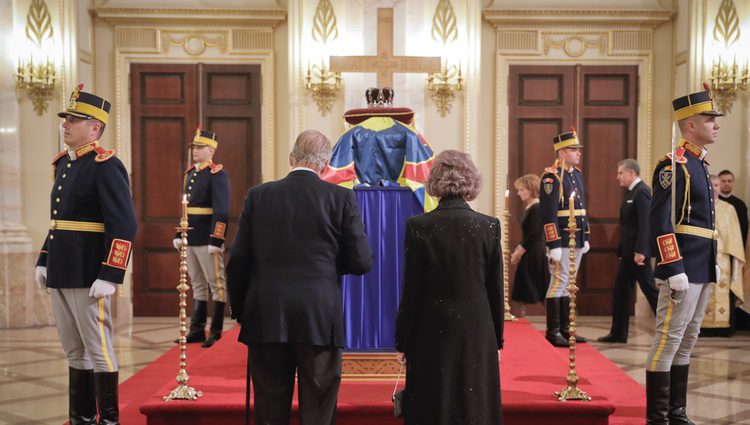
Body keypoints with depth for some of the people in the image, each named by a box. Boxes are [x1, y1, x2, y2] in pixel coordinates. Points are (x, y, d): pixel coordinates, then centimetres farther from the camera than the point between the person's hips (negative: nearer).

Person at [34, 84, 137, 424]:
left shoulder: (106, 165, -13)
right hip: (60, 275, 9)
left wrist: (110, 276, -22)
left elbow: (124, 226, -19)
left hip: (88, 276, -8)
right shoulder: (63, 163, 14)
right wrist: (44, 261, 18)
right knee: (74, 350, 15)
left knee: (97, 349, 1)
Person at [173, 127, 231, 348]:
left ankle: (216, 333, 7)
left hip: (207, 240, -8)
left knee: (216, 284, 1)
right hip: (190, 239, 8)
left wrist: (216, 241, -20)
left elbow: (222, 211, -16)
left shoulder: (217, 174, -9)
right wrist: (179, 234, 17)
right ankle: (197, 330, 20)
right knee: (198, 285, 13)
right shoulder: (190, 173, 15)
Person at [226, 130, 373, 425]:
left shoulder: (258, 195, 1)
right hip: (321, 320, -1)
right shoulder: (341, 198, -3)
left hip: (266, 319, 2)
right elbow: (361, 262, -3)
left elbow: (238, 261, 2)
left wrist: (240, 310, 14)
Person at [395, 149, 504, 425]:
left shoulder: (419, 227, -10)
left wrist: (402, 342, 3)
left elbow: (411, 291, -7)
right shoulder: (489, 226, -5)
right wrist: (497, 340, 12)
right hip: (478, 335, 2)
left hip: (432, 335, -1)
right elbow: (496, 291, 1)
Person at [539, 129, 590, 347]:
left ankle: (565, 328, 20)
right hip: (561, 240, -8)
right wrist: (554, 245, -21)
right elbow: (548, 214, -18)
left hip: (576, 240, 8)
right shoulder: (551, 176, -13)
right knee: (559, 282, -4)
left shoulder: (577, 174, 15)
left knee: (568, 284, 13)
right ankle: (553, 331, 5)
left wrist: (586, 238, 18)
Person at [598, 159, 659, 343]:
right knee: (621, 290, 11)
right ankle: (618, 333, 17)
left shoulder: (642, 191, -14)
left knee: (649, 289, -2)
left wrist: (640, 251, -25)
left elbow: (645, 223, -22)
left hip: (638, 252, -10)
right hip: (628, 252, 10)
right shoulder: (632, 192, 15)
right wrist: (622, 250, 15)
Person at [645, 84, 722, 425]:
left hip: (702, 271, 10)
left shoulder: (700, 164, 17)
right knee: (668, 340, -4)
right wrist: (674, 270, -22)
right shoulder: (674, 164, -12)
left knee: (687, 342, 13)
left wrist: (709, 267, 19)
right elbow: (660, 222, -19)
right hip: (683, 271, -10)